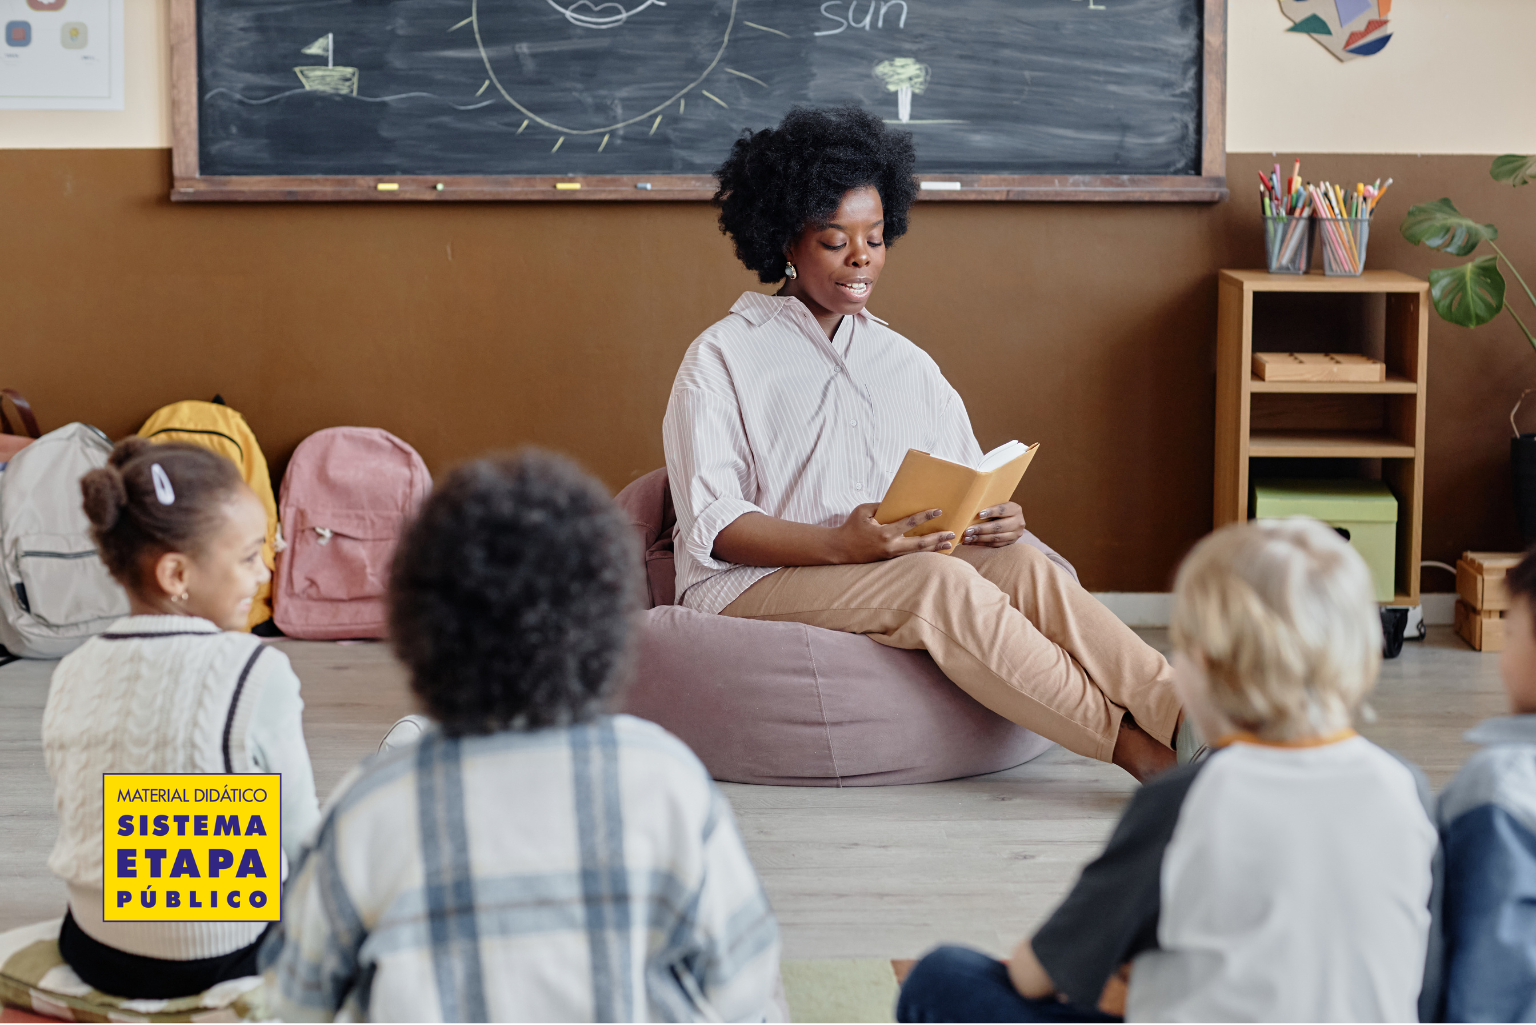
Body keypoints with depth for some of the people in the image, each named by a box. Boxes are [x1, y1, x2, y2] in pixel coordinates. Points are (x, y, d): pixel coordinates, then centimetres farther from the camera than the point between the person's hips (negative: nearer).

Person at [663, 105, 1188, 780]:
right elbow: (713, 525, -10)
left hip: (895, 564, 5)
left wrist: (997, 516, -12)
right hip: (755, 584, -5)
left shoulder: (905, 363, 19)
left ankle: (1185, 715, -42)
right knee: (938, 582, -32)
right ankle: (1139, 750, -38)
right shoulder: (721, 359, 1)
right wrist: (844, 545, -25)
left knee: (1020, 559, -26)